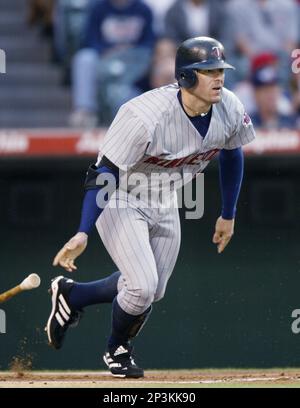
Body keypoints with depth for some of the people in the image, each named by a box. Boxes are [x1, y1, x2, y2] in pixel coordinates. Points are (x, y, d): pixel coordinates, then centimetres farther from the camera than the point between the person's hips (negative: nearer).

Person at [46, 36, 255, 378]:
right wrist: (83, 233, -38)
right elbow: (103, 173, -31)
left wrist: (228, 216, 14)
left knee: (152, 292, 13)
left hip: (166, 207, 7)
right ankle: (117, 350, 15)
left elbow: (231, 156, 6)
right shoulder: (145, 116, -34)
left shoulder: (229, 110, -15)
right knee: (143, 286, -17)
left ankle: (71, 295, 37)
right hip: (121, 202, -7)